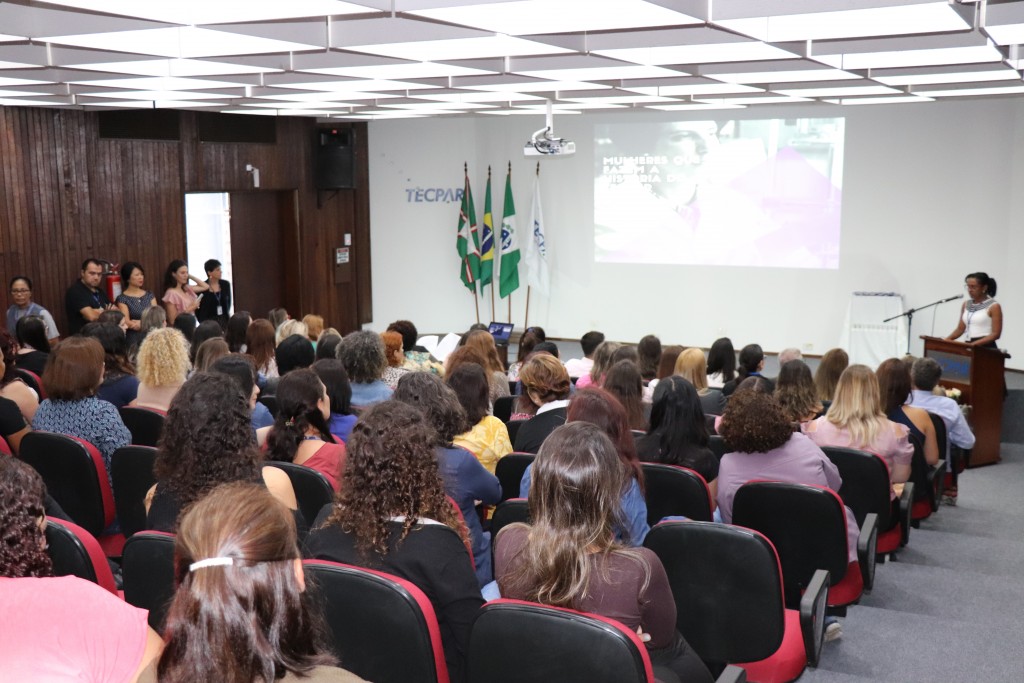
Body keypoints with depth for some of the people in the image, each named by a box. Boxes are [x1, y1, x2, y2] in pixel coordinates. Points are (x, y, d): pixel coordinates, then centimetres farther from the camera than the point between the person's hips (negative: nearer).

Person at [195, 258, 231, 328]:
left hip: (224, 320, 4)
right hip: (208, 321, -4)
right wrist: (202, 322, -4)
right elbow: (197, 307, -1)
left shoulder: (225, 284, 4)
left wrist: (226, 314, 10)